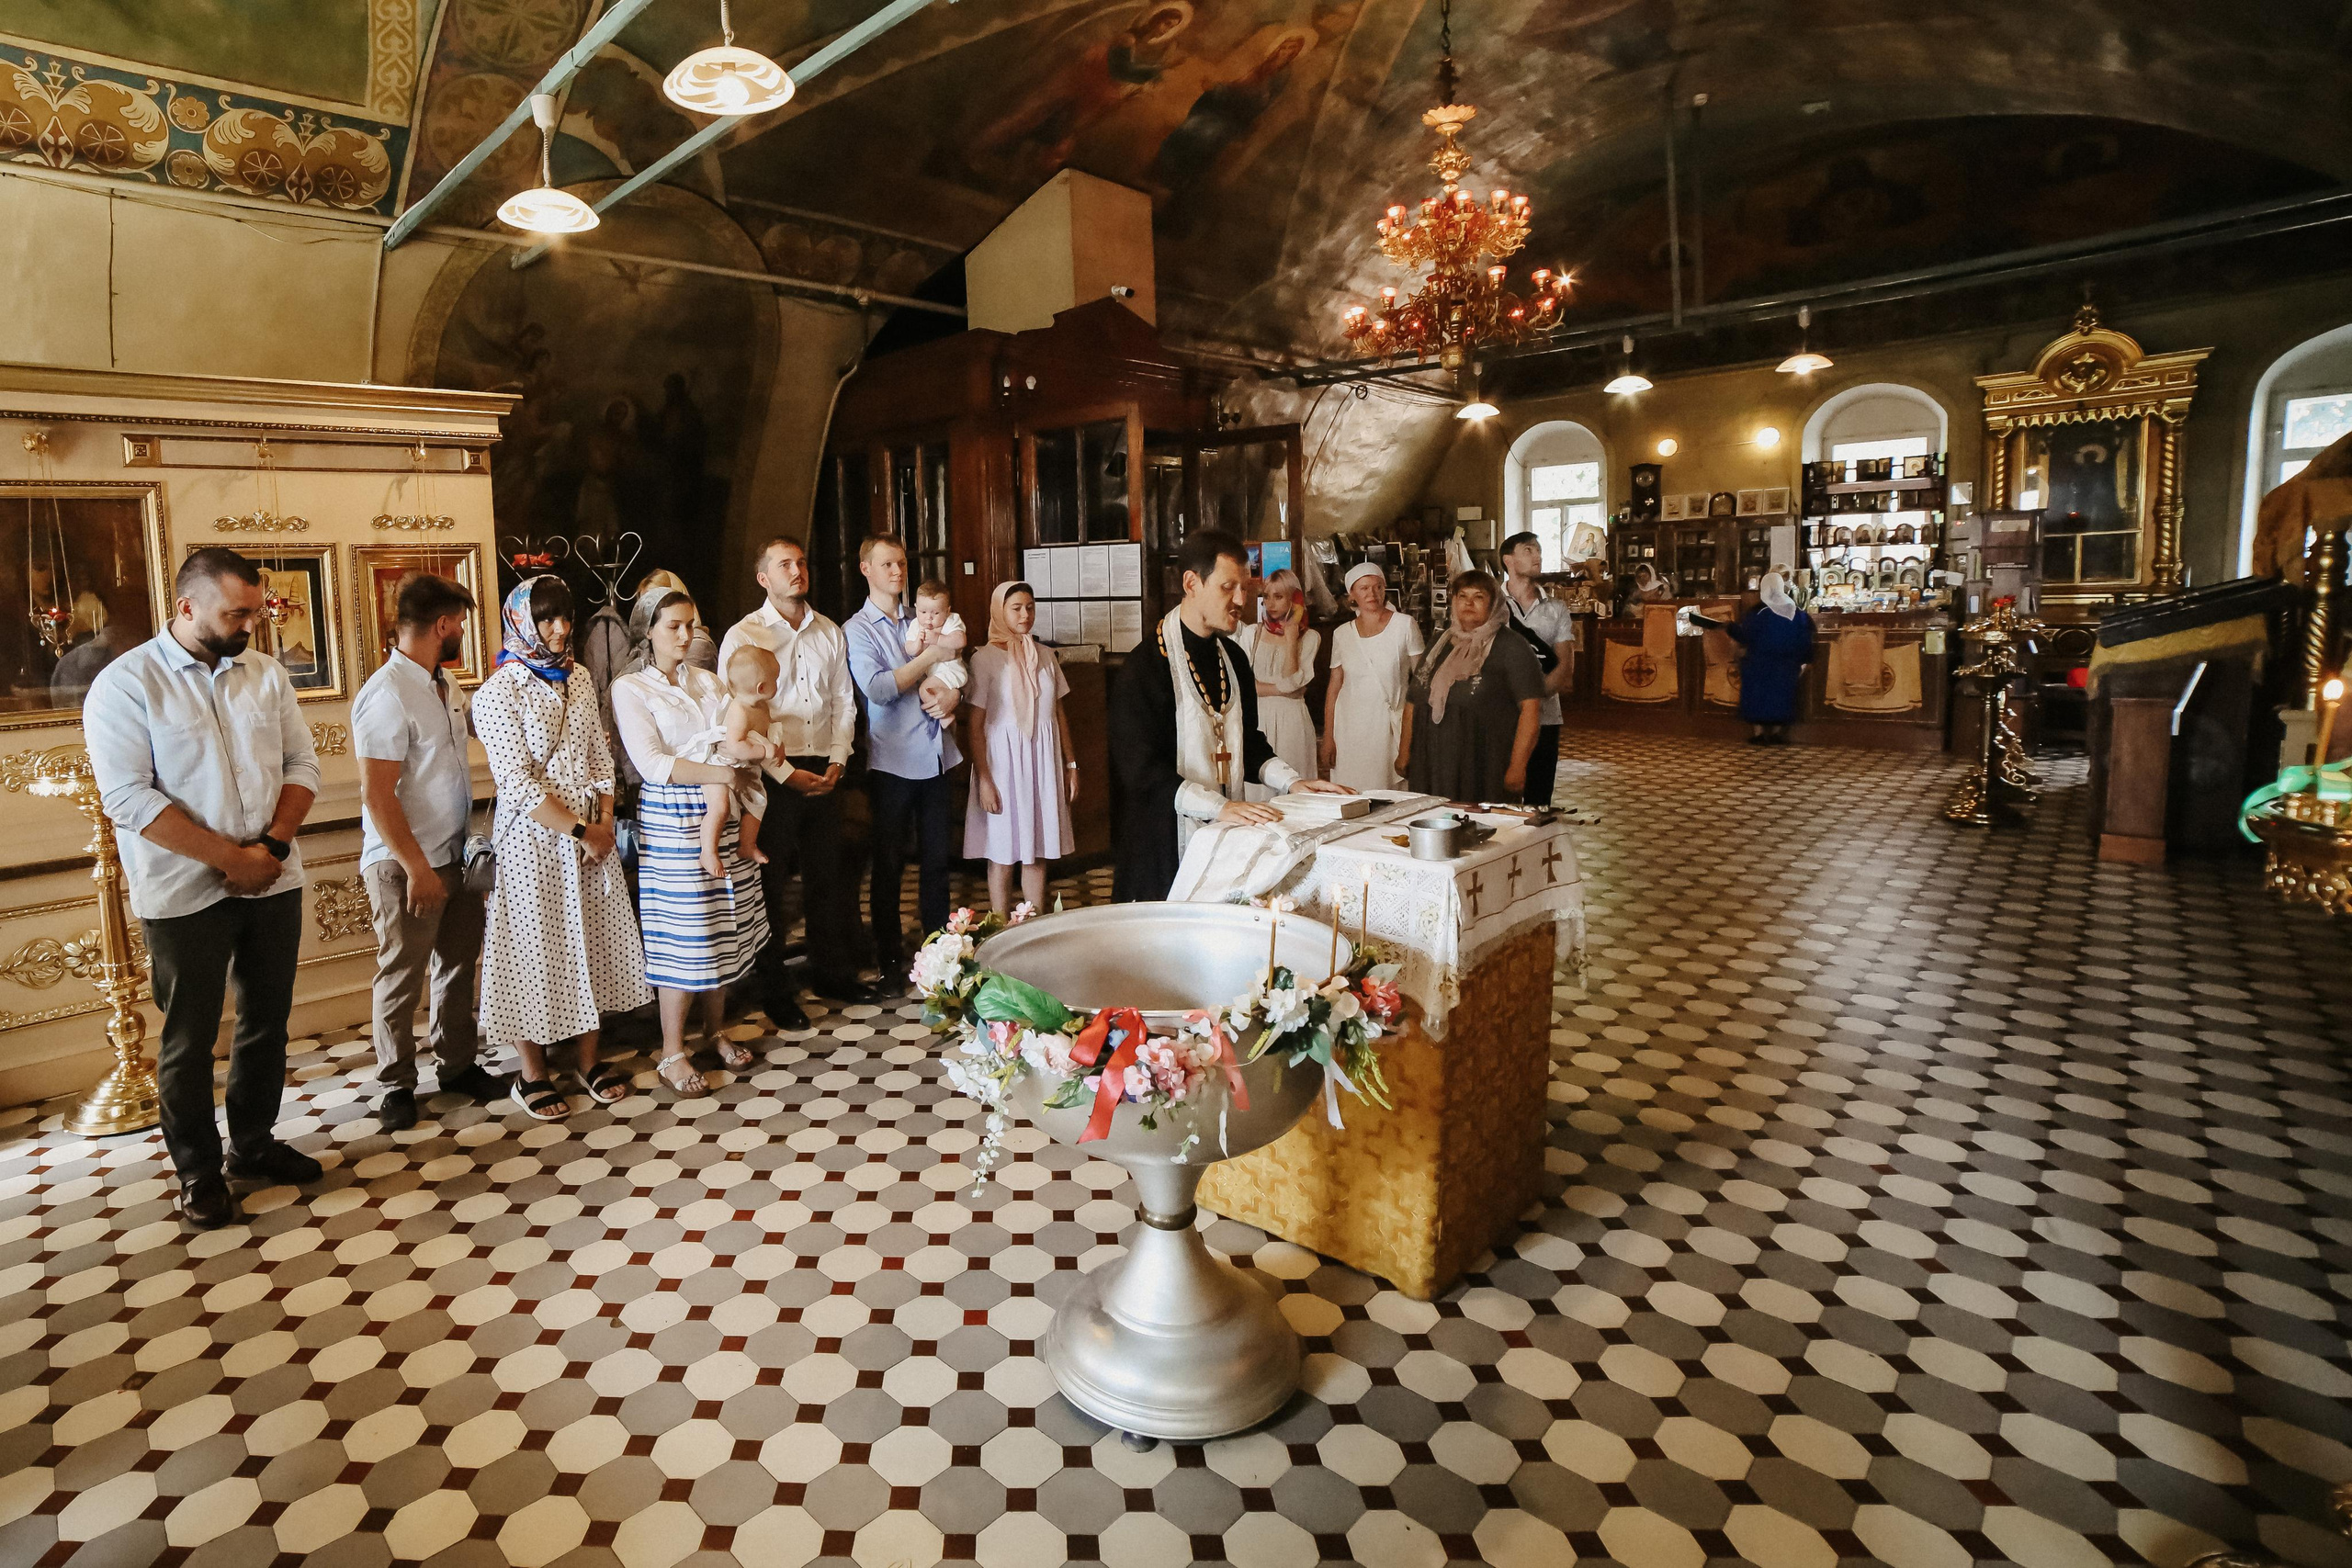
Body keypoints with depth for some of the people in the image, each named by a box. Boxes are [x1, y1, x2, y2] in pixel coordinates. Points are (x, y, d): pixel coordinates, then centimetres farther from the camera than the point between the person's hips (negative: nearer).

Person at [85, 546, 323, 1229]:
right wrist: (230, 858, -18)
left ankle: (254, 1143, 32)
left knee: (268, 1020, 14)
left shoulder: (266, 674, 5)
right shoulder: (125, 684, -9)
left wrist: (273, 843, -11)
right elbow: (128, 796, -16)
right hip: (186, 893, -4)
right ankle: (199, 1172, 23)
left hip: (273, 883, 4)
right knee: (189, 1038, 8)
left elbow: (301, 763, 4)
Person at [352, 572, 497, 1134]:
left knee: (458, 965, 16)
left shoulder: (445, 686, 8)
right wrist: (417, 869, -19)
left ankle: (457, 1065, 30)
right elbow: (377, 795, -20)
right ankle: (396, 1087, 21)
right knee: (401, 980, 6)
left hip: (456, 855, 8)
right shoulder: (388, 694, -18)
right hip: (406, 866, -8)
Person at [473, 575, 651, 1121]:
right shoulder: (498, 692, -10)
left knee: (593, 939, 10)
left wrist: (604, 824, -3)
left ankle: (588, 1057, 26)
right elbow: (517, 783, -15)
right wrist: (579, 831, -16)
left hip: (591, 834, 6)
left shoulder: (579, 681, 9)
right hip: (533, 838, -5)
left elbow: (600, 758, 9)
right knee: (534, 947, 4)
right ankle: (533, 1072, 19)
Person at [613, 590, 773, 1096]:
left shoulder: (709, 682, 14)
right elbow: (652, 763, -14)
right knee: (681, 936, -1)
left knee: (725, 928, 10)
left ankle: (715, 1030, 28)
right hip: (671, 822, -5)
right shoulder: (630, 689, -2)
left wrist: (738, 747, -18)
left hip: (723, 818, 5)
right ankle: (672, 1054, 13)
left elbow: (747, 738, 5)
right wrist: (722, 773, -18)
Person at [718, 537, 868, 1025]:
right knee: (770, 883, 3)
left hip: (824, 772, 4)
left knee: (827, 875, 12)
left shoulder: (830, 633, 11)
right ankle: (773, 990, 16)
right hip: (773, 775, -4)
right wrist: (786, 773, -12)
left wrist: (837, 761, -1)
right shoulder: (742, 636, -4)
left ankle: (833, 971, 28)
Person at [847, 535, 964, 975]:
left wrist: (952, 695, -9)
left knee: (936, 858, 10)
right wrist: (931, 655, -15)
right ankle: (889, 958, 14)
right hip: (892, 761, -4)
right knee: (889, 862, 4)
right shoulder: (858, 629, -1)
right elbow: (877, 689, -16)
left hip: (936, 756, 4)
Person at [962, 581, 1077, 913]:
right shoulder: (985, 659, -7)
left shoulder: (1045, 657, 9)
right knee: (1002, 855, 2)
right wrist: (984, 780, -13)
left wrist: (1071, 764, 10)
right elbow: (974, 727, -8)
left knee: (1037, 853, 10)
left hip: (1043, 760, 5)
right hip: (1004, 761, -4)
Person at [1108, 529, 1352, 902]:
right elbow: (1139, 767, -19)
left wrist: (1291, 781, 5)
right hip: (1168, 841, -6)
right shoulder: (1147, 665, -13)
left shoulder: (1232, 657, 12)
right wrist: (1218, 806, -27)